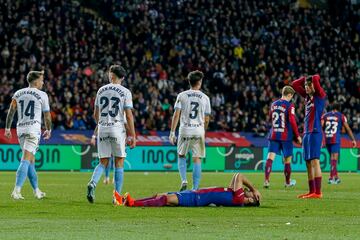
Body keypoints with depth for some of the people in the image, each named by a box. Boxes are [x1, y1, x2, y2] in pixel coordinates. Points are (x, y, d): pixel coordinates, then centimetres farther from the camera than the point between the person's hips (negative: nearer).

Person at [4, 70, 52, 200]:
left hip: (20, 129, 5)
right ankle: (16, 191, -24)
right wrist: (48, 130, 21)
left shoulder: (18, 93, 11)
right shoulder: (42, 95, 1)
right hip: (33, 129, -5)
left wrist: (7, 128, 7)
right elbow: (47, 116, 7)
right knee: (26, 160, -12)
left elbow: (11, 111, 4)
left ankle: (37, 191, 23)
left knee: (31, 160, 16)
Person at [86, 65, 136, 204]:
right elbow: (129, 116, -8)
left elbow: (96, 115, 13)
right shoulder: (125, 92, -4)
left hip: (102, 129, 3)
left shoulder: (101, 90, 8)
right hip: (118, 129, -3)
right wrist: (133, 136, -3)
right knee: (119, 163, 6)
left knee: (103, 162, 10)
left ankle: (93, 183, -18)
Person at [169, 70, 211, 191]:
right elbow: (206, 119, 7)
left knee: (181, 155, 17)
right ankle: (195, 188, 1)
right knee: (197, 159, 3)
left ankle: (184, 180, -1)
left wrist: (172, 133, -2)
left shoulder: (182, 95, -1)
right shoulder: (205, 98, 3)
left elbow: (176, 115, -5)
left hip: (185, 130, 0)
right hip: (199, 130, 1)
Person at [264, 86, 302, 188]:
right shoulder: (289, 105, -8)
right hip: (286, 136, -4)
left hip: (273, 135, 4)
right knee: (287, 159, 11)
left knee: (270, 157, -6)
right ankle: (288, 182, 24)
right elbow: (292, 121, -15)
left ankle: (266, 180, -21)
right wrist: (297, 136, -9)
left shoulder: (273, 104, 10)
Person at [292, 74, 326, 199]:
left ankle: (318, 192, -17)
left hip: (315, 132, -8)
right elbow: (295, 84, 23)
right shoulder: (307, 96, 16)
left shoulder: (320, 95, -4)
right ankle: (311, 191, 13)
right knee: (308, 163, 9)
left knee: (315, 161, -13)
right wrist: (305, 79, 14)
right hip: (306, 133, 8)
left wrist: (315, 78, 2)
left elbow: (315, 79, -19)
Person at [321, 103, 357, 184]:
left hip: (327, 139, 4)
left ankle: (336, 177, 22)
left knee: (333, 158, 17)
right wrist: (353, 139, 10)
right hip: (336, 140, -4)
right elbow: (348, 129, 5)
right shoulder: (341, 116, 5)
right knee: (334, 158, -6)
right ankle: (331, 178, -14)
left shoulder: (325, 116, 11)